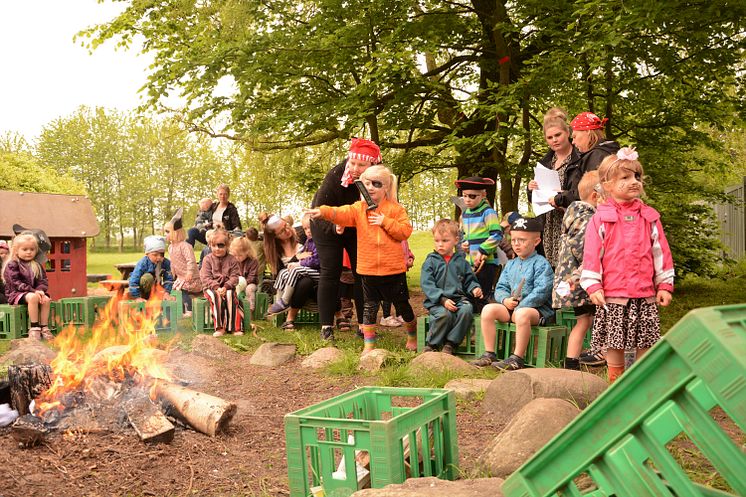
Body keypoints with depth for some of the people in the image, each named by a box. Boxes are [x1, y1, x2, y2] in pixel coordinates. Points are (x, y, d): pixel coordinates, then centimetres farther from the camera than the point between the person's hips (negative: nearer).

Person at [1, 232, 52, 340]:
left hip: (35, 292, 6)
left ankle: (44, 327, -15)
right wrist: (33, 291, -24)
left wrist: (40, 290, -16)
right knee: (33, 297, -36)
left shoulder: (37, 266, 13)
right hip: (16, 294, -5)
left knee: (46, 299, -24)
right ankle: (33, 328, -29)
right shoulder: (12, 265, -5)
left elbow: (43, 281, 8)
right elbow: (16, 283, -15)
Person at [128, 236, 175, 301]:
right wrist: (137, 297, -32)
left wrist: (166, 292, -29)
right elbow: (134, 281, -32)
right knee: (148, 277, -32)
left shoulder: (166, 263, -19)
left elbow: (169, 279, -17)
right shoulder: (142, 264, -31)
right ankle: (144, 296, -16)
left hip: (154, 285, 5)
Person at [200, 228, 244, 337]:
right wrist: (216, 287, -21)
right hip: (211, 288, -1)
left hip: (227, 287, 1)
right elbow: (206, 278, -7)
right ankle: (220, 327, -32)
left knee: (231, 296, -31)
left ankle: (235, 327, -27)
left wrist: (226, 287, -21)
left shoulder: (232, 260, 3)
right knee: (216, 297, -33)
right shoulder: (207, 260, 1)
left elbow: (234, 277, -3)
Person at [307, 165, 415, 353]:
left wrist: (385, 222, -18)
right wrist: (324, 211, -36)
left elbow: (406, 231, -10)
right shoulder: (359, 208, 1)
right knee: (369, 306, 9)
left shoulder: (395, 209, -3)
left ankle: (413, 335, 34)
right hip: (368, 268, 2)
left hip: (393, 268, -2)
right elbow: (341, 213, -17)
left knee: (402, 304, 12)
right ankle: (369, 344, 19)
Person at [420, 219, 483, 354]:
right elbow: (427, 285, -5)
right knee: (444, 314, -34)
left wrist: (474, 288, -3)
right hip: (437, 302, -3)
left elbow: (469, 280, 22)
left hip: (459, 299, 3)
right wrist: (443, 299, -17)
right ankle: (431, 345, -12)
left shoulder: (461, 261, 15)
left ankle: (450, 344, -15)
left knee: (467, 310, -29)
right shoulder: (431, 262, 4)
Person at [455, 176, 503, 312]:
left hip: (486, 262, -8)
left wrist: (482, 251, -19)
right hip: (470, 262, 8)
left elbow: (497, 235, -16)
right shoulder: (465, 214, 13)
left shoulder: (488, 212, -10)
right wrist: (464, 243, 6)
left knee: (481, 298, -7)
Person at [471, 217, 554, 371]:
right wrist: (505, 300, -9)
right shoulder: (511, 264, 18)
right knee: (488, 309, -15)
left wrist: (520, 306, -21)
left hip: (538, 308, -7)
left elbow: (541, 291, -16)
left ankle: (517, 359, -30)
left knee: (522, 314, -39)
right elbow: (500, 288, 14)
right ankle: (489, 354, -11)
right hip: (511, 307, 7)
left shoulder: (541, 264, -4)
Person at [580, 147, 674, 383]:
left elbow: (661, 252, 9)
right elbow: (591, 254, -4)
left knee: (646, 344, 7)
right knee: (614, 344, 5)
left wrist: (664, 285, 7)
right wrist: (593, 286, -9)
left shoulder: (649, 217, 7)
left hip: (645, 294, 3)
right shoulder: (600, 219, -2)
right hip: (612, 294, -2)